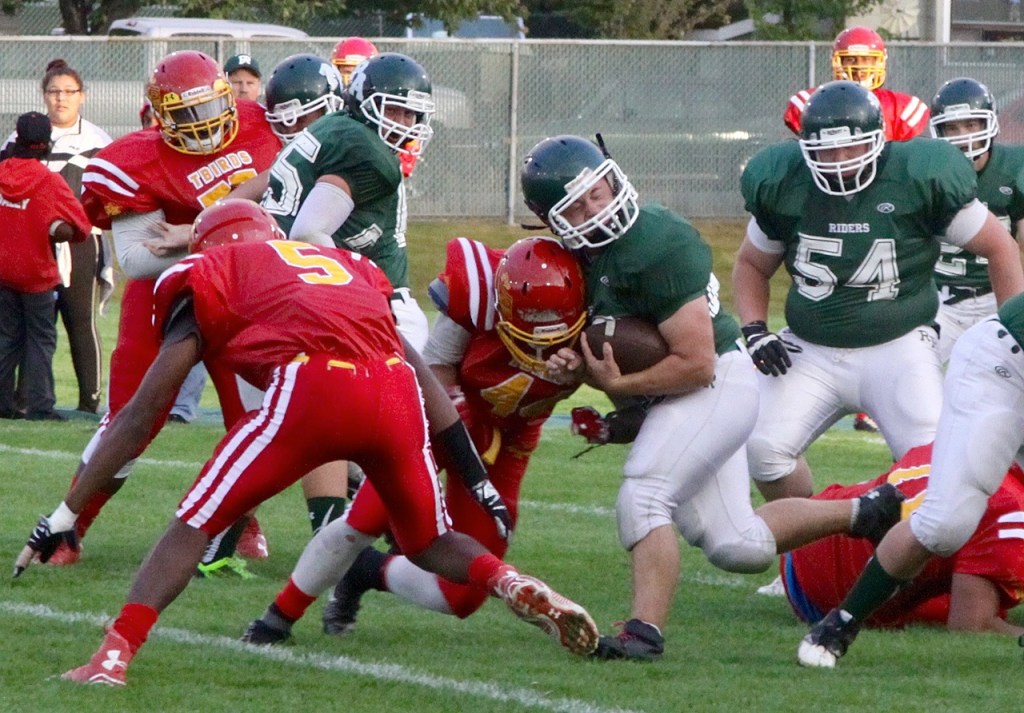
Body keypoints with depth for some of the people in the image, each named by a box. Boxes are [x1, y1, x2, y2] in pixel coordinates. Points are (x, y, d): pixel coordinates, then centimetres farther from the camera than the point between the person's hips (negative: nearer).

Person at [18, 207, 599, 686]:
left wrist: (66, 514, 20)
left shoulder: (208, 278, 22)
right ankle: (513, 585, 0)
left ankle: (114, 657, -4)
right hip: (395, 391, 4)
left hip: (311, 389, -4)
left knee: (197, 524, 10)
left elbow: (142, 413, 18)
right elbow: (429, 386, 30)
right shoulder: (352, 268, 36)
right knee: (431, 543, 27)